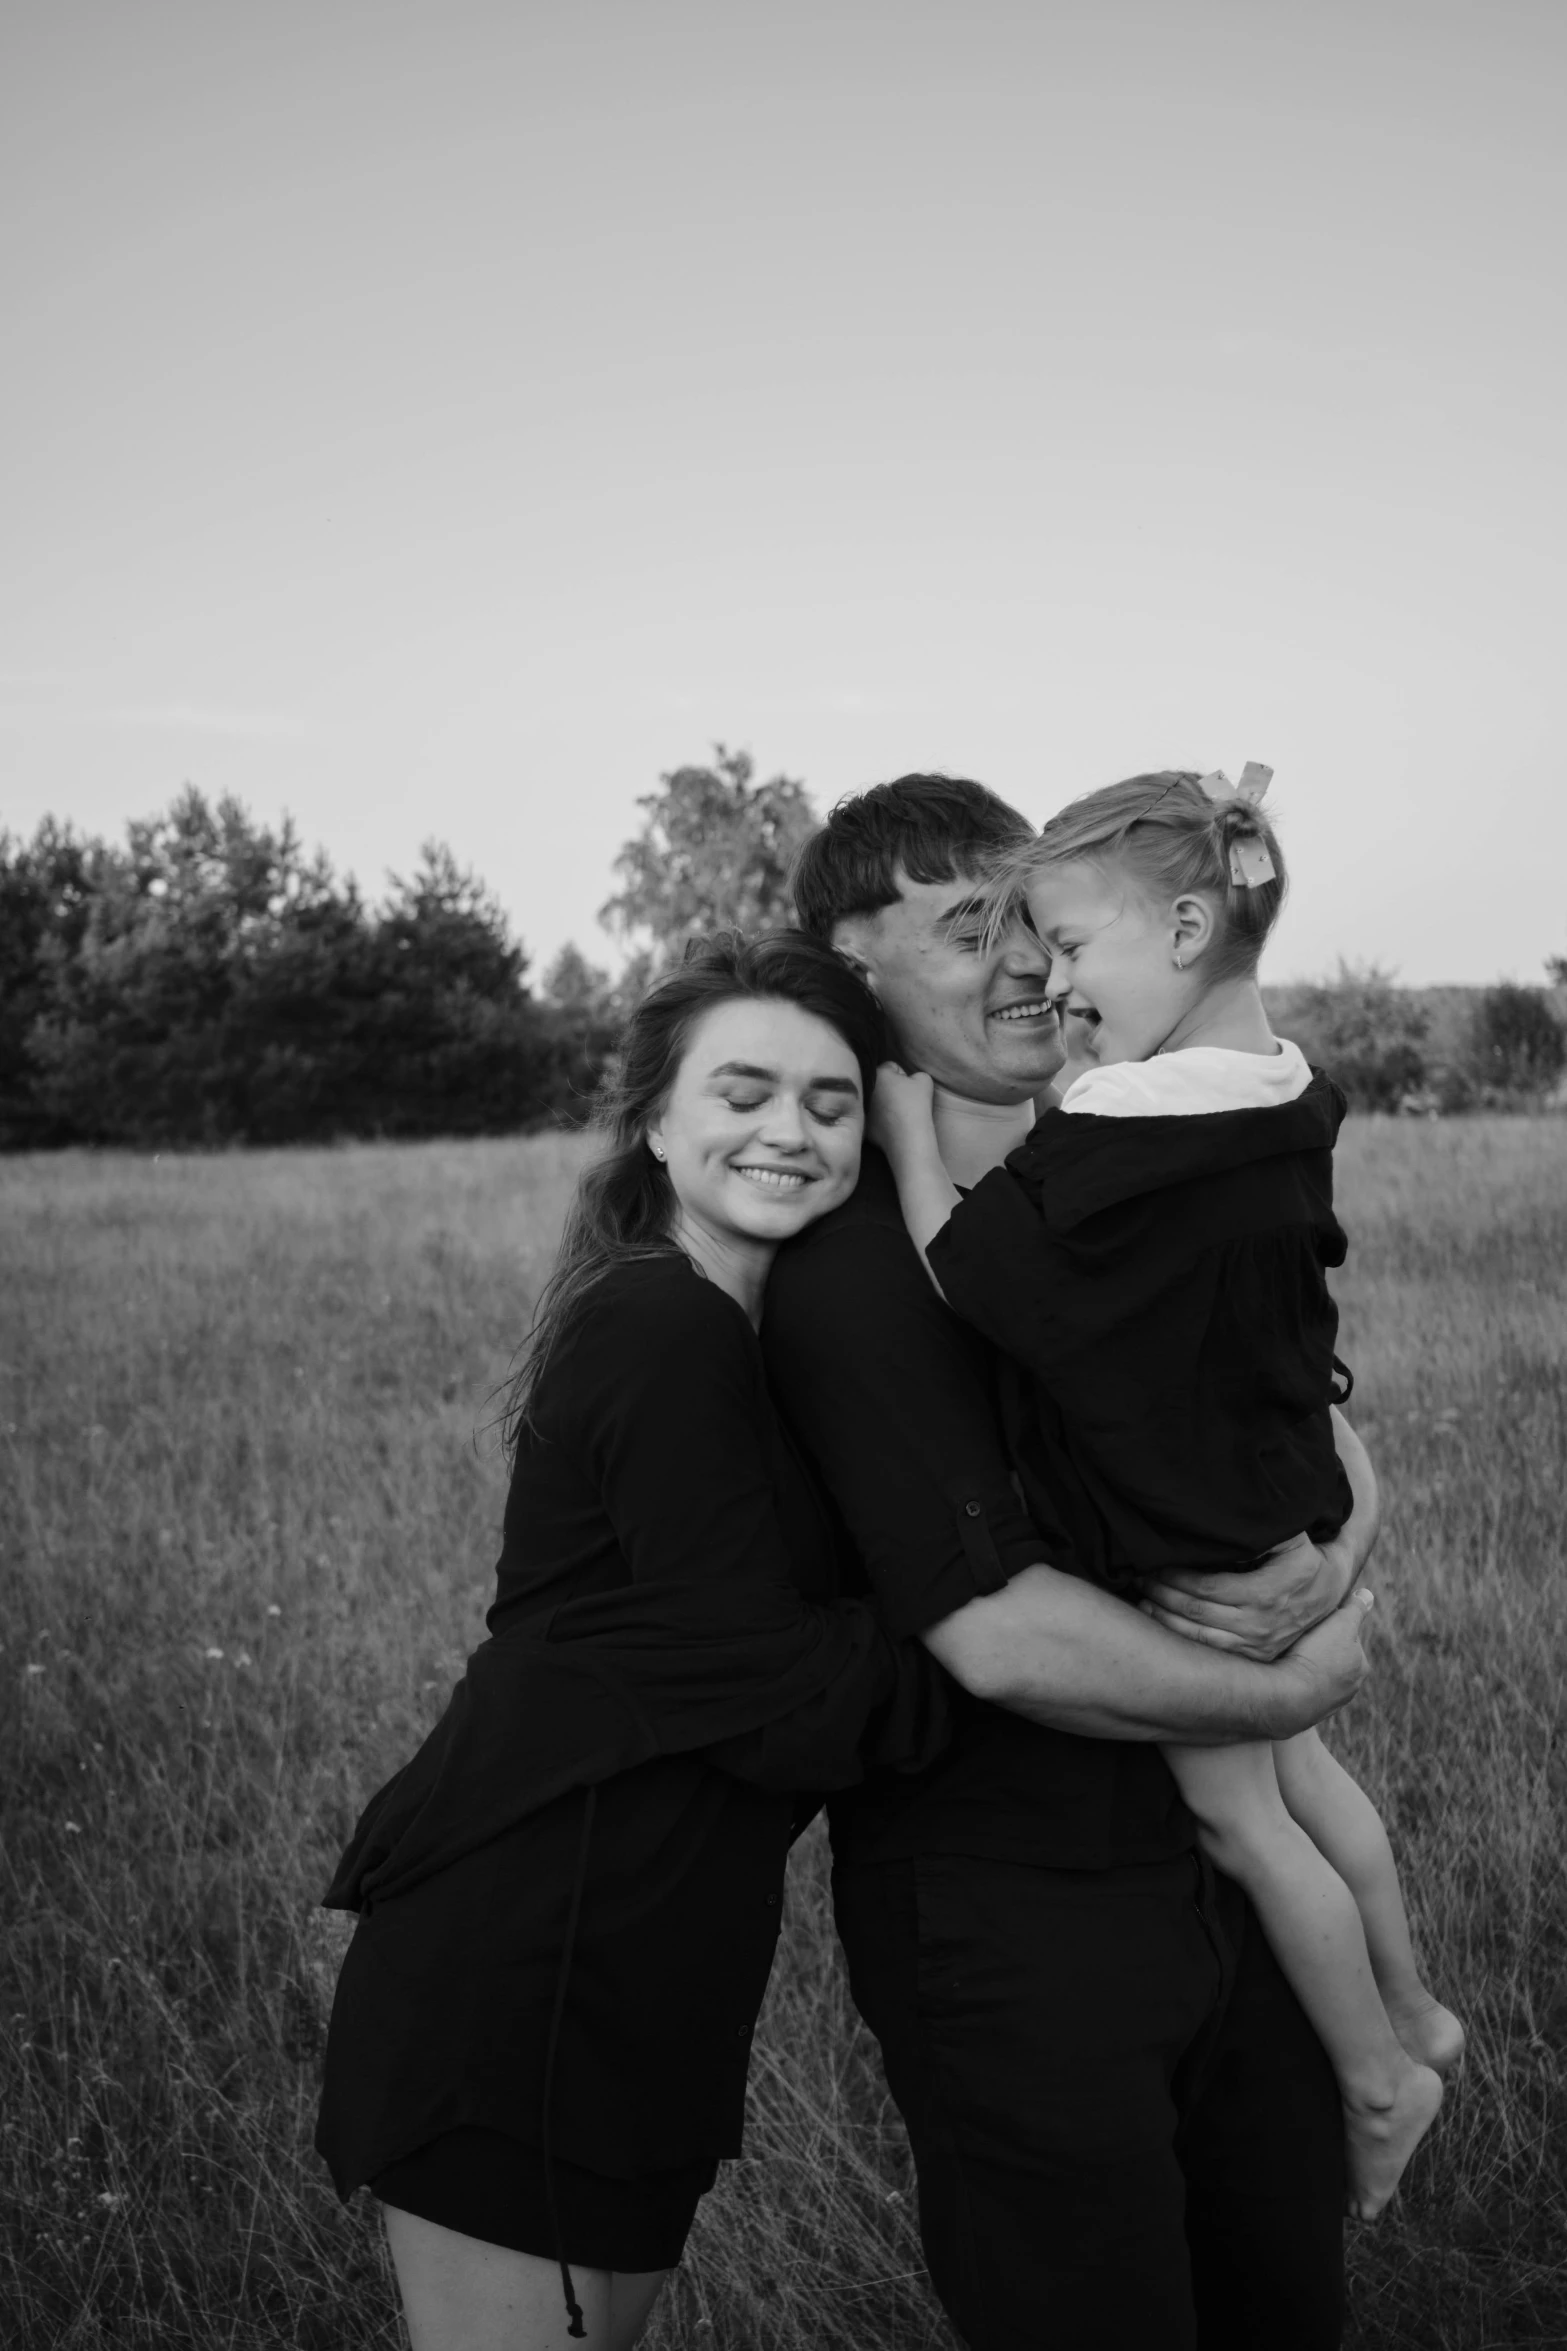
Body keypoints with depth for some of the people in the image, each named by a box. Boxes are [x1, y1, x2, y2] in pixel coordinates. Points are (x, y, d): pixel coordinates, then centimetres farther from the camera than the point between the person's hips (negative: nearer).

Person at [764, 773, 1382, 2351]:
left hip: (1222, 1860, 7)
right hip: (1004, 1911, -7)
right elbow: (996, 1633, -24)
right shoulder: (850, 1266, -18)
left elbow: (1326, 1436, 6)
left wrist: (1332, 1559, -16)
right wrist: (1295, 1689, -13)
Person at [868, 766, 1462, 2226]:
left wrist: (904, 1121, -17)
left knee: (1235, 1814, 11)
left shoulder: (1123, 1140, -29)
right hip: (1280, 1506, 9)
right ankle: (1410, 2015, 43)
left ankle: (1378, 2079, 29)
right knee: (1293, 1765, 26)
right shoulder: (1290, 1105, -1)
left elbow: (964, 1274, -25)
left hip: (1183, 1548, -8)